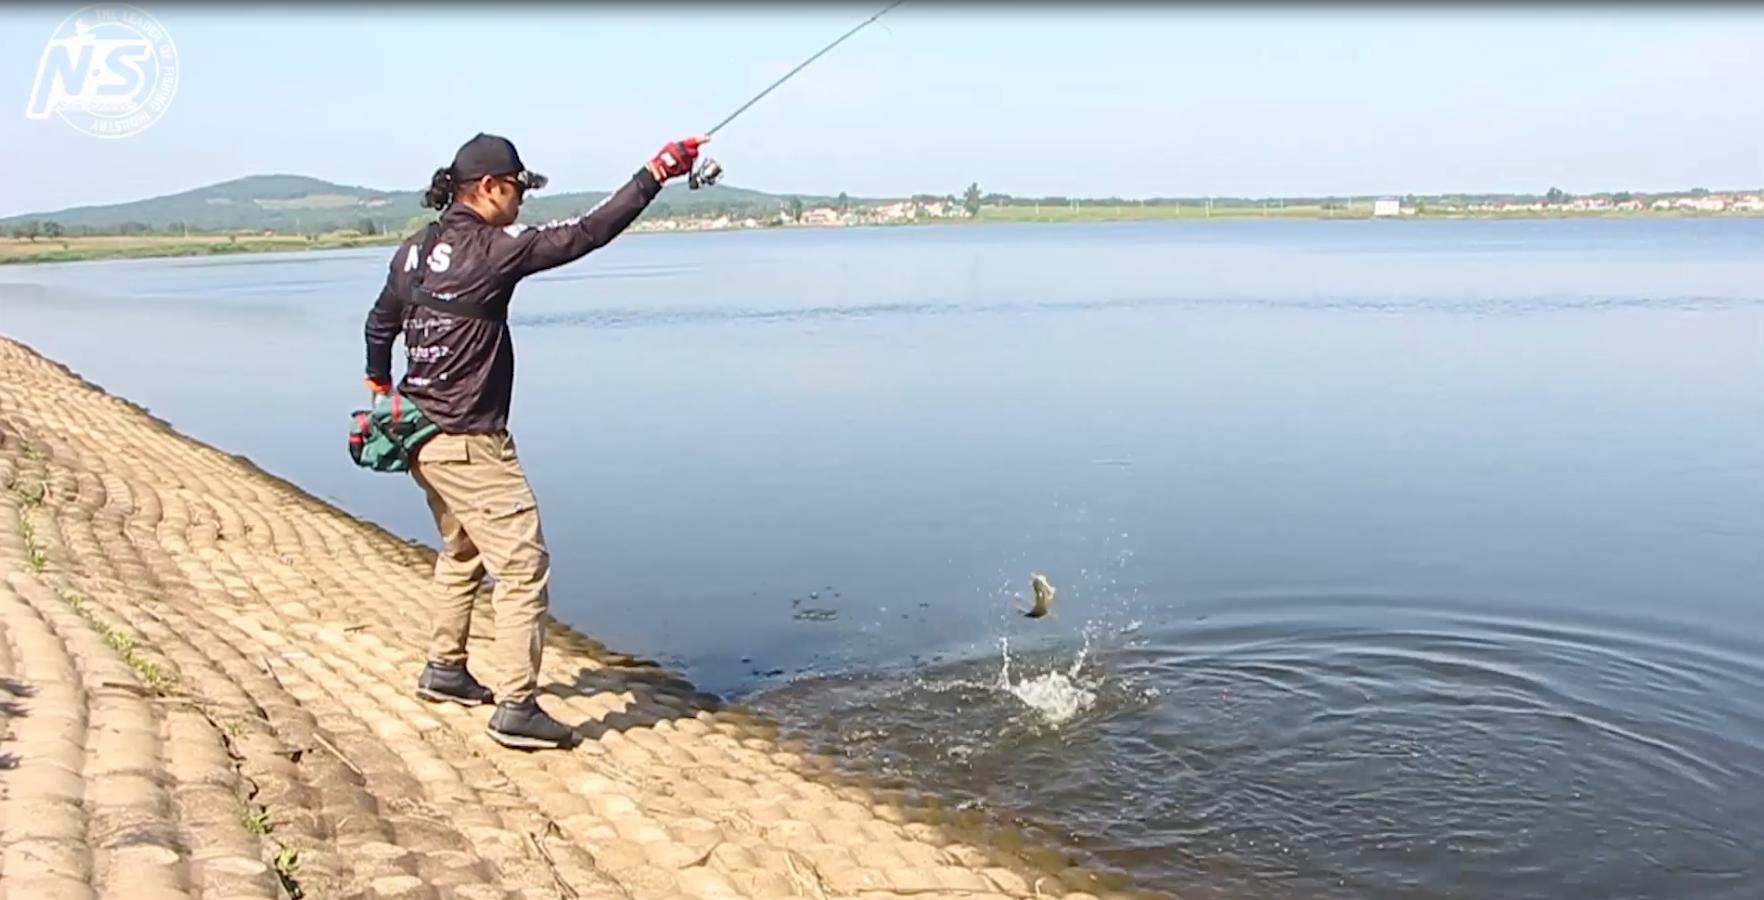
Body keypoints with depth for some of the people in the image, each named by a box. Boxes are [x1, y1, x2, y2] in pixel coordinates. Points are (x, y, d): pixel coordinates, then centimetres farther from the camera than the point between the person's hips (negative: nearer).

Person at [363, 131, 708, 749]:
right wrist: (656, 173, -14)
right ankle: (516, 708, -5)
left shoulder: (414, 250, 8)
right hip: (470, 443, -10)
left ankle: (445, 670, 38)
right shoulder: (490, 250, -17)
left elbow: (380, 323, 21)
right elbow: (586, 234, -19)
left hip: (422, 435, 10)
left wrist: (381, 389, 37)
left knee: (462, 554, 26)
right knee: (523, 565, -5)